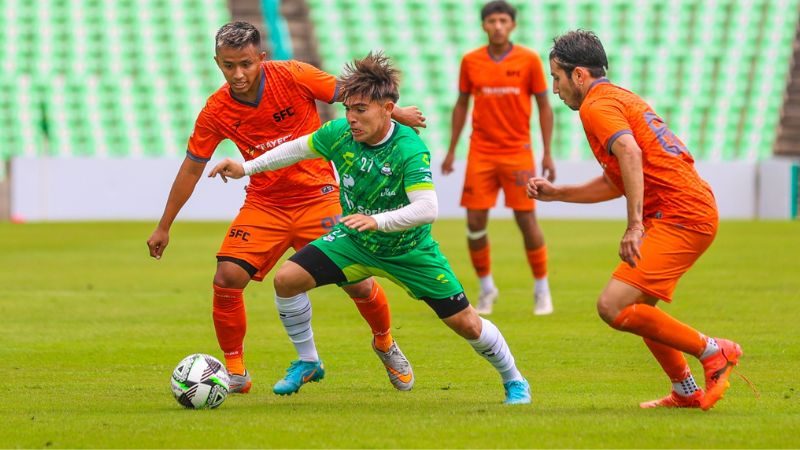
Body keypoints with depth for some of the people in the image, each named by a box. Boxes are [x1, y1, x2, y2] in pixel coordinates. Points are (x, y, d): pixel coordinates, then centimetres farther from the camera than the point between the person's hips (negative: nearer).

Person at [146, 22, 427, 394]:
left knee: (357, 284, -4)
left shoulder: (294, 77, -17)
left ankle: (385, 342, 28)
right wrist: (163, 228, 6)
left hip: (317, 196, -1)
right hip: (264, 204, 1)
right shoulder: (216, 111, -9)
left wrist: (394, 113, -7)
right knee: (227, 278, -17)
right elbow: (192, 169, 2)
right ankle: (235, 370, 1)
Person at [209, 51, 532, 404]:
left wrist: (378, 220, -56)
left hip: (410, 250, -4)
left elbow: (427, 209, -42)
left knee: (466, 323, -2)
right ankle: (307, 363, 6)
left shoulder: (410, 150, -32)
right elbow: (299, 148, 4)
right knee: (287, 279, -15)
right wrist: (246, 168, 3)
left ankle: (513, 381, 26)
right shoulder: (339, 133, -17)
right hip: (354, 242, 4)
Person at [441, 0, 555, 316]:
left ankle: (542, 289, 11)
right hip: (480, 153, 2)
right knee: (475, 222, -2)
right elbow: (461, 104, 12)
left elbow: (544, 107, 1)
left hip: (518, 152, -2)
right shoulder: (471, 62, 3)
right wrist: (451, 150, 10)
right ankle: (486, 287, 16)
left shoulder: (529, 60, -3)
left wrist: (547, 154, -3)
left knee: (527, 220, -4)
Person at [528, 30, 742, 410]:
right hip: (694, 211, 11)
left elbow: (630, 154, -27)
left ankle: (714, 352, -6)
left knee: (613, 307, -16)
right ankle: (686, 392, 27)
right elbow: (617, 181, 30)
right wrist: (556, 193, 29)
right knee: (636, 306, 23)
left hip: (680, 218, -11)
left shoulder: (596, 107, -8)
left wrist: (635, 225, -32)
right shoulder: (618, 98, 24)